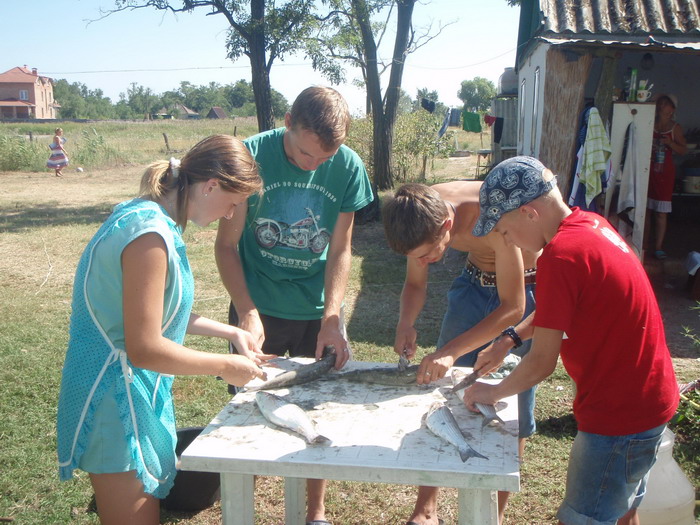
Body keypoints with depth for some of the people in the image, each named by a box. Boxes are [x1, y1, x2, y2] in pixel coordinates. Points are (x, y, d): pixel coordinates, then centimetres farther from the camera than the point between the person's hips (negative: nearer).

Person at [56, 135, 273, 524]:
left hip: (134, 388, 10)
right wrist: (225, 367, -14)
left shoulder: (151, 218, 5)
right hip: (116, 399, -10)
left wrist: (229, 331, 11)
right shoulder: (150, 234, -25)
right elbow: (144, 348, -26)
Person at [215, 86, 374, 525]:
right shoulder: (252, 156, -16)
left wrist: (332, 316, -14)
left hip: (317, 311, 2)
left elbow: (340, 250, -3)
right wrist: (247, 312, -20)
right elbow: (227, 244, -10)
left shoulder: (348, 167, -10)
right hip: (260, 308, -1)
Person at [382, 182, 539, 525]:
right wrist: (406, 324, -23)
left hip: (524, 289, -5)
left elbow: (513, 307, -30)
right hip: (475, 281, 5)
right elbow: (415, 284, -4)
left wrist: (452, 351, -36)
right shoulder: (421, 215, -20)